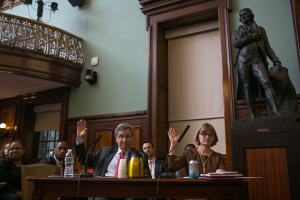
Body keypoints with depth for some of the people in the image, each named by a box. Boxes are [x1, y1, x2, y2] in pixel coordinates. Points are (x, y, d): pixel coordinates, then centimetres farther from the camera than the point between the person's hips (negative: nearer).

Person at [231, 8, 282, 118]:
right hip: (243, 60, 1)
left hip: (257, 59, 0)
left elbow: (267, 46, 16)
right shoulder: (236, 33, 24)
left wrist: (275, 60, 3)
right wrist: (251, 37, -1)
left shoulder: (260, 29, 25)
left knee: (266, 82, -21)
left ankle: (274, 111, -30)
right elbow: (235, 44, 2)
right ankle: (253, 116, -8)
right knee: (247, 88, -7)